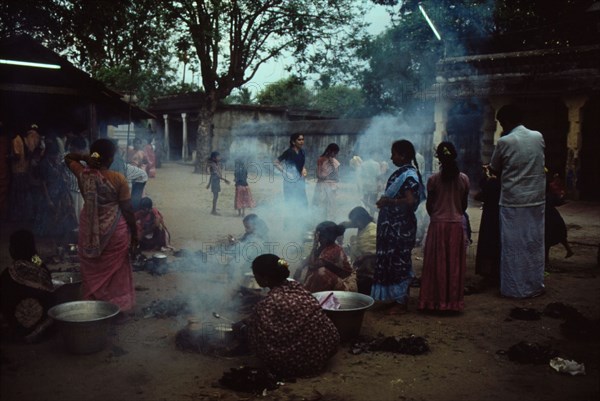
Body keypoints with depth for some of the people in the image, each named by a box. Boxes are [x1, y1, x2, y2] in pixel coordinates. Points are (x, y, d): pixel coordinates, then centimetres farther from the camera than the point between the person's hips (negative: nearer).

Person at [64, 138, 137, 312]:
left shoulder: (83, 174, -6)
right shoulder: (118, 179, -15)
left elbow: (68, 158, 15)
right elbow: (127, 210, -11)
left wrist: (85, 157, -4)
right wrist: (134, 233, -1)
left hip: (89, 229, 3)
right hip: (114, 230, -3)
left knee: (91, 270, 16)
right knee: (114, 271, 12)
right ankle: (116, 305, 20)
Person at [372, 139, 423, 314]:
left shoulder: (408, 175, -17)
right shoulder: (403, 172, 12)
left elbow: (410, 201, -27)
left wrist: (388, 201, -18)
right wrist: (385, 200, 8)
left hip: (401, 227, -10)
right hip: (394, 226, 10)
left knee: (399, 262, -1)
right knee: (394, 261, 15)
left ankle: (401, 303, 9)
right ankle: (397, 298, 26)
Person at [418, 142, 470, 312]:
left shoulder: (433, 179, -8)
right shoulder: (464, 179, -2)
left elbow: (429, 205, -1)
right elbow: (464, 204, 6)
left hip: (438, 224, -1)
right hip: (457, 225, 2)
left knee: (437, 264, 7)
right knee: (455, 265, 9)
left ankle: (435, 300, 12)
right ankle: (453, 301, 15)